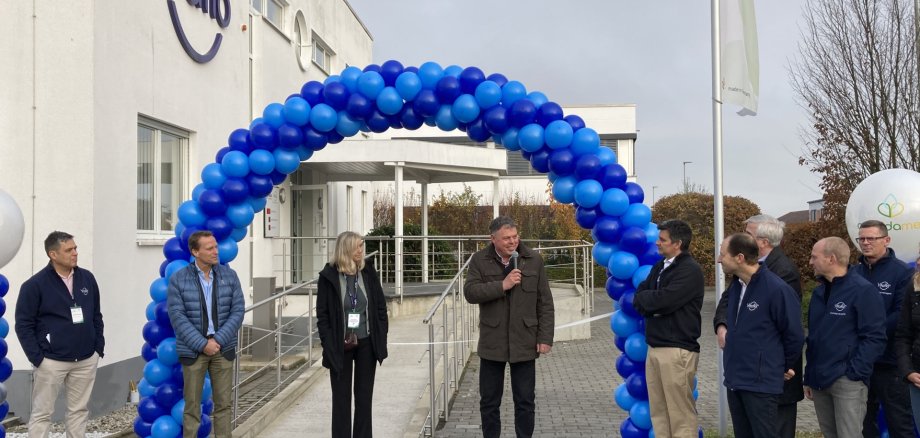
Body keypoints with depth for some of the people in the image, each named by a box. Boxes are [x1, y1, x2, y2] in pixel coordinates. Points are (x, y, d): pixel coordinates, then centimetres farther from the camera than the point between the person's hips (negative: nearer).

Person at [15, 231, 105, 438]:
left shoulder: (87, 278, 4)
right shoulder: (35, 285, -9)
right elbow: (23, 325, -8)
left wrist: (99, 347, 7)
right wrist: (36, 357, -12)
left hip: (86, 360, 4)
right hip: (51, 361, -4)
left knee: (79, 410, 12)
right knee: (42, 413, 4)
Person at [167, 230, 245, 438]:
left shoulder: (229, 276, 1)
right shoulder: (178, 279, -4)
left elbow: (238, 311, -1)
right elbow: (178, 317, -8)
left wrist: (218, 340, -12)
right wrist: (203, 344, -14)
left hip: (223, 348, 2)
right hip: (193, 349, -2)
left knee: (224, 403, 6)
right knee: (192, 404, 6)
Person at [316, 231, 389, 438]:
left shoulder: (368, 272, 0)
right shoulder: (329, 276, -8)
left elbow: (381, 307, 5)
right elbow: (322, 314, -6)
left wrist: (380, 339, 0)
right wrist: (329, 345, -11)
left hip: (366, 343, 3)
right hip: (340, 346, -2)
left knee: (364, 396, 11)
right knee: (341, 397, 7)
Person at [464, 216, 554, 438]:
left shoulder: (534, 260, 0)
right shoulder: (479, 260, 0)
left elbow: (545, 303, 1)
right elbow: (470, 292, -12)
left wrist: (545, 337, -3)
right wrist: (502, 285, -21)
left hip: (524, 343, 0)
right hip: (492, 343, 0)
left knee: (525, 401, 8)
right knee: (489, 401, 10)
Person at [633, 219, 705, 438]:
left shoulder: (690, 270, -11)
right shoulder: (660, 266, 16)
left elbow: (662, 300, -20)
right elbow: (639, 296, 10)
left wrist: (644, 298, -1)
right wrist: (652, 301, -10)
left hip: (677, 350, -8)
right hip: (654, 347, 8)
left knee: (681, 413, -3)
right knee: (659, 411, 11)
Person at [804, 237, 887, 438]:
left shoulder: (863, 291, -9)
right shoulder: (819, 292, 14)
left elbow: (875, 338, -13)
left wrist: (854, 373, -18)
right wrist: (809, 377, 16)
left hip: (847, 382, -7)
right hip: (819, 381, 7)